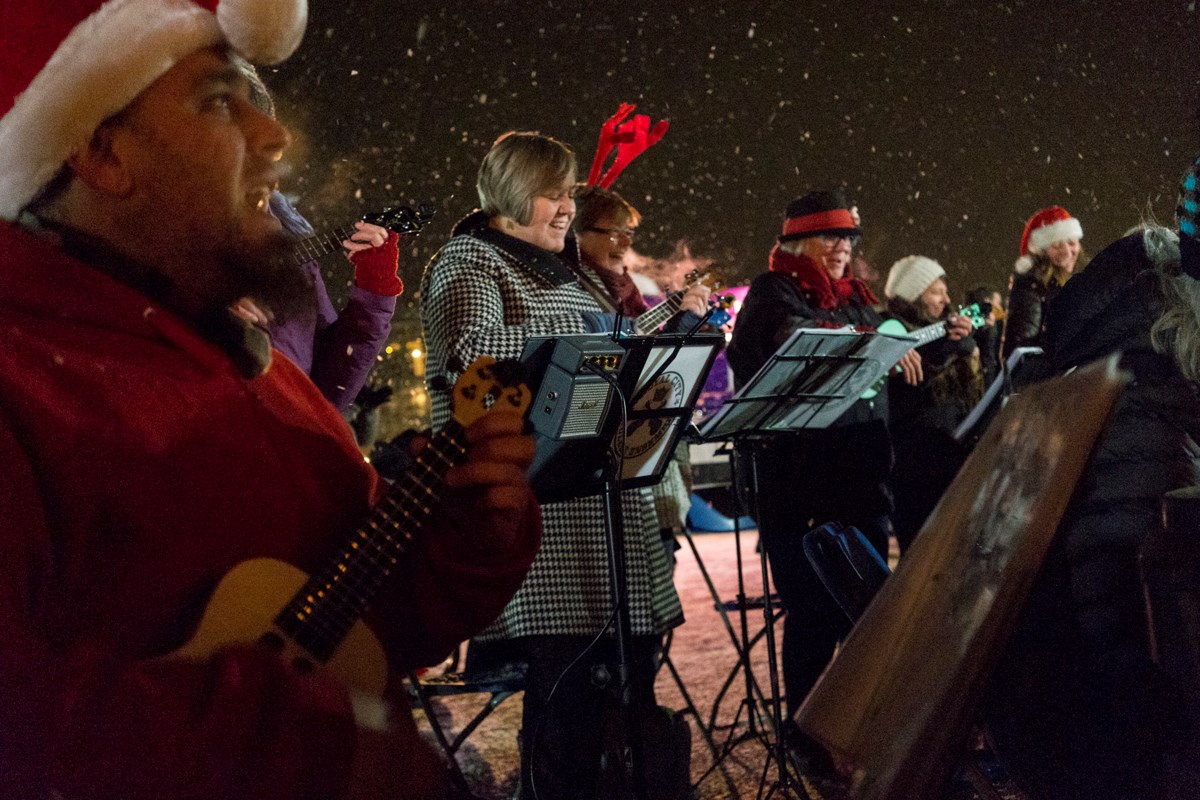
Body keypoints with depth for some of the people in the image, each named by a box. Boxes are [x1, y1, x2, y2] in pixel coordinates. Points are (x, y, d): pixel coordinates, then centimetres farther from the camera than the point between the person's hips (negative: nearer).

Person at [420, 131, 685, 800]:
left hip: (602, 495, 8)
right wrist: (579, 327, -21)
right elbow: (470, 349, -23)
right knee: (567, 674, -10)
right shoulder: (469, 261, -2)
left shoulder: (559, 270, 23)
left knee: (629, 664, 8)